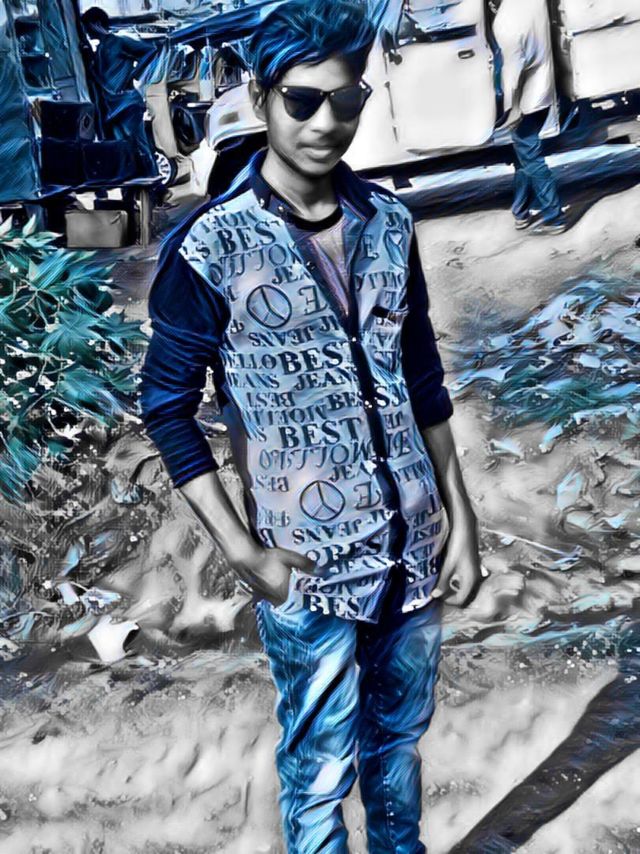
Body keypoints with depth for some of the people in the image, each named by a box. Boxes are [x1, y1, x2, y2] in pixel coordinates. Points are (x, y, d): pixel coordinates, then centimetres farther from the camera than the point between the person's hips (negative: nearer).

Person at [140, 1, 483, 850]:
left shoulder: (389, 222, 1)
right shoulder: (211, 247, -13)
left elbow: (422, 376, 9)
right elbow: (167, 406, -8)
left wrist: (460, 511, 7)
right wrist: (241, 550, -13)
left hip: (414, 546, 5)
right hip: (309, 565, -4)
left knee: (401, 734, 22)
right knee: (321, 766, 11)